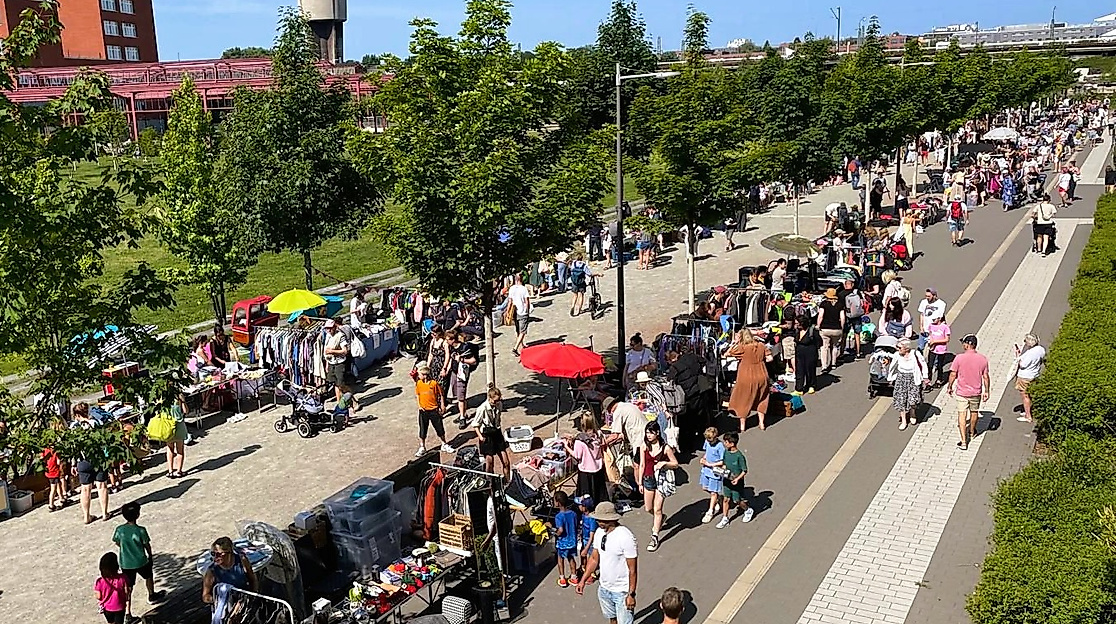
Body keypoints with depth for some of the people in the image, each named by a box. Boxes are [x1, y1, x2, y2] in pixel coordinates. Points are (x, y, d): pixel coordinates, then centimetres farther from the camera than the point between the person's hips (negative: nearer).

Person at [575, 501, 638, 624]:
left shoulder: (625, 537, -25)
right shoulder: (599, 532, -4)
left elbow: (633, 569, -20)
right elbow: (594, 558, 8)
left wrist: (631, 594, -18)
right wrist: (583, 580, 5)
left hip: (622, 591, -7)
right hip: (604, 588, 7)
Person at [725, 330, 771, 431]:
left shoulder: (742, 347, -11)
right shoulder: (761, 345, 0)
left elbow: (726, 354, -7)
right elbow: (770, 358, 0)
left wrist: (735, 343, -3)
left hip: (746, 378, -3)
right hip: (761, 376, 3)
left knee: (743, 401, 13)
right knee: (761, 400, 20)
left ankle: (742, 425, 17)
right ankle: (761, 423, 22)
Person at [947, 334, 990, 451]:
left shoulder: (959, 357, -17)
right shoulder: (983, 359, -8)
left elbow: (953, 374, -10)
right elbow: (985, 377, -2)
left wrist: (950, 387, 5)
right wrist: (986, 391, 9)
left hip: (962, 392, -3)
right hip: (976, 392, 3)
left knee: (962, 415, 2)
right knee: (974, 412, 24)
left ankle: (964, 442, -2)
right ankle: (972, 432, 47)